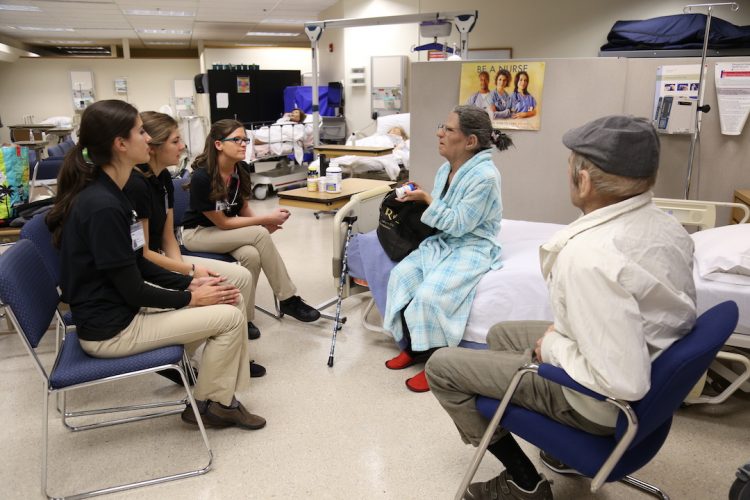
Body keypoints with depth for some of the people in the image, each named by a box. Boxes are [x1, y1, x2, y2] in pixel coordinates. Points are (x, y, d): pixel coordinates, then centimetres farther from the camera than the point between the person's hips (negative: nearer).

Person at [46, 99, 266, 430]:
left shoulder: (106, 192, 5)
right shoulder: (102, 206, -26)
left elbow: (138, 265, 10)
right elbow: (133, 291, -22)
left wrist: (190, 283, 2)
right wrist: (190, 297, -8)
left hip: (121, 307, 9)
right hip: (111, 329, -9)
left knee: (231, 299, 4)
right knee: (230, 317, -9)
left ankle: (225, 398, 13)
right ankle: (205, 404, 13)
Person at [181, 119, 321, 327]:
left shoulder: (240, 172, -8)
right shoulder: (202, 177, -27)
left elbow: (243, 207, 7)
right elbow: (222, 222, -22)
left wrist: (263, 222, -15)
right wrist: (266, 220, -23)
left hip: (226, 230, 5)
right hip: (198, 232, -5)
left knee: (252, 255, -29)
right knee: (260, 235, -27)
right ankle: (288, 299, -16)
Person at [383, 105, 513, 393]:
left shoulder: (485, 176, -22)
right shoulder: (446, 168, 4)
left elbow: (457, 224, -21)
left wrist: (427, 199, -18)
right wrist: (418, 197, -5)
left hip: (472, 248, -8)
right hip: (442, 242, 8)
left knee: (430, 294, -27)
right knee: (400, 275, -12)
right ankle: (413, 347, 5)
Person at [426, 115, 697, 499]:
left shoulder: (589, 256, -35)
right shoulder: (668, 225, -7)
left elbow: (622, 382, -36)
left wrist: (554, 346, -18)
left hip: (603, 401, -8)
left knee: (442, 366, 1)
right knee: (500, 334, 25)